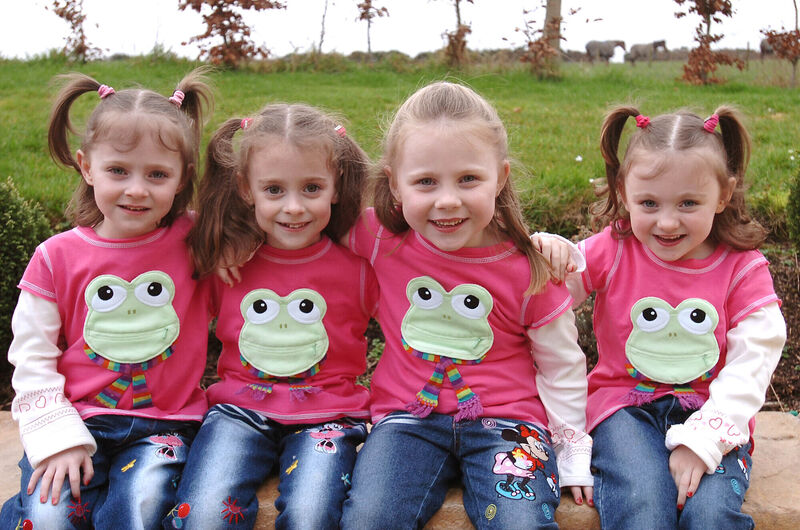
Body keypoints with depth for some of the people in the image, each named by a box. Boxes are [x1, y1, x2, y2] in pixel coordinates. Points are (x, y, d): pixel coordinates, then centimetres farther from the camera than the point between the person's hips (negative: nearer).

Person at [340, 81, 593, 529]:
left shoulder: (527, 270, -6)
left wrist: (573, 454, 10)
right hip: (409, 417, 1)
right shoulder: (381, 240, -5)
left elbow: (562, 366, 6)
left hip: (504, 419, -1)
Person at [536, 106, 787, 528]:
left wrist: (700, 440, -18)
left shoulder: (743, 268, -2)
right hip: (626, 405, 0)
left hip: (712, 414, 1)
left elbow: (750, 366, -7)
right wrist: (544, 252, -24)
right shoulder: (613, 251, -1)